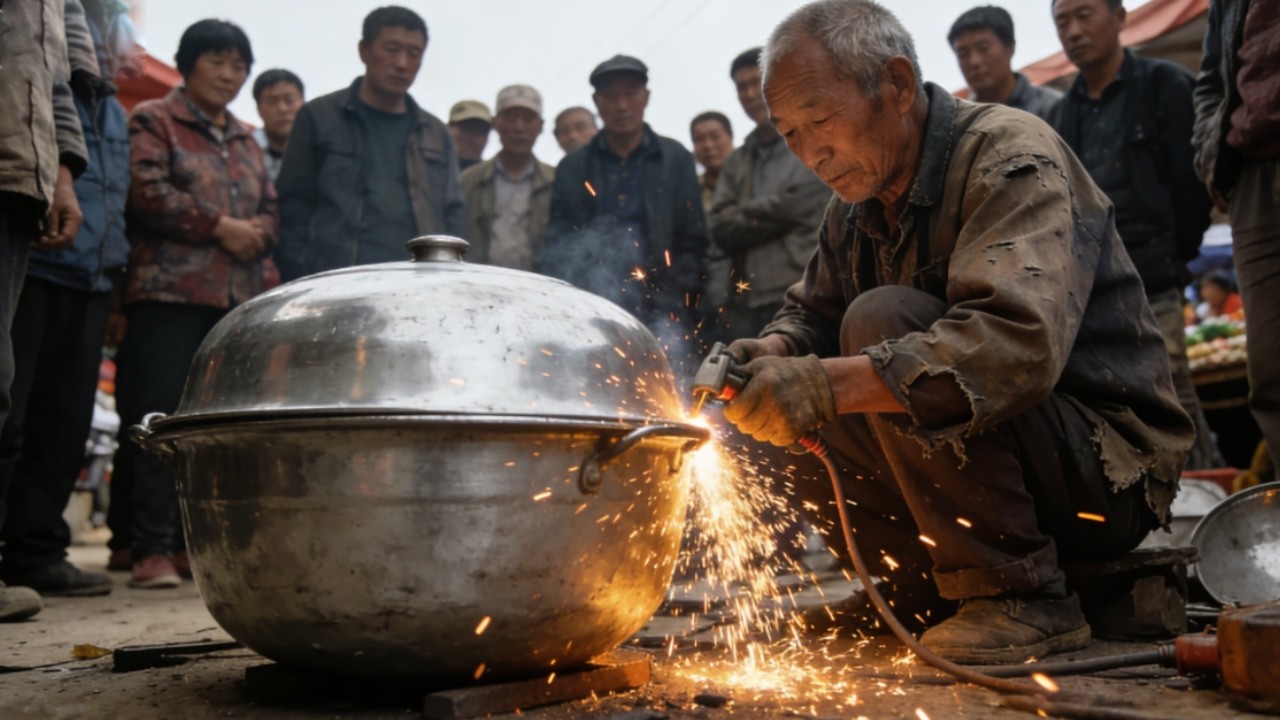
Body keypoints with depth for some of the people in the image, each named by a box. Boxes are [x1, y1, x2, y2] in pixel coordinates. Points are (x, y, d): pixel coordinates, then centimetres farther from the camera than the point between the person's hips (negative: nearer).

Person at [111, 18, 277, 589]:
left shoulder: (246, 140, 25)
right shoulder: (153, 121, 8)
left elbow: (272, 209, 18)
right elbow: (147, 191, -7)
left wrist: (257, 234, -4)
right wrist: (219, 226, -9)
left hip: (239, 298, 5)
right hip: (170, 292, -5)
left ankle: (193, 541, 10)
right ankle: (152, 549, -5)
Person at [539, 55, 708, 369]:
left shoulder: (675, 160, 12)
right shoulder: (572, 168, 15)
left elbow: (693, 243, 8)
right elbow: (556, 250, 13)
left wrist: (672, 303, -5)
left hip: (661, 319, -1)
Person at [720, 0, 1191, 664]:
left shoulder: (1010, 156, -19)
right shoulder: (857, 203, 7)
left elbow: (1020, 343, -36)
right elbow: (810, 311, 14)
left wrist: (829, 383, -41)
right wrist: (768, 354, -11)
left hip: (1109, 465, -8)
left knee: (882, 321, -28)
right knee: (784, 411, -3)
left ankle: (1020, 594, -19)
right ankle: (921, 588, 3)